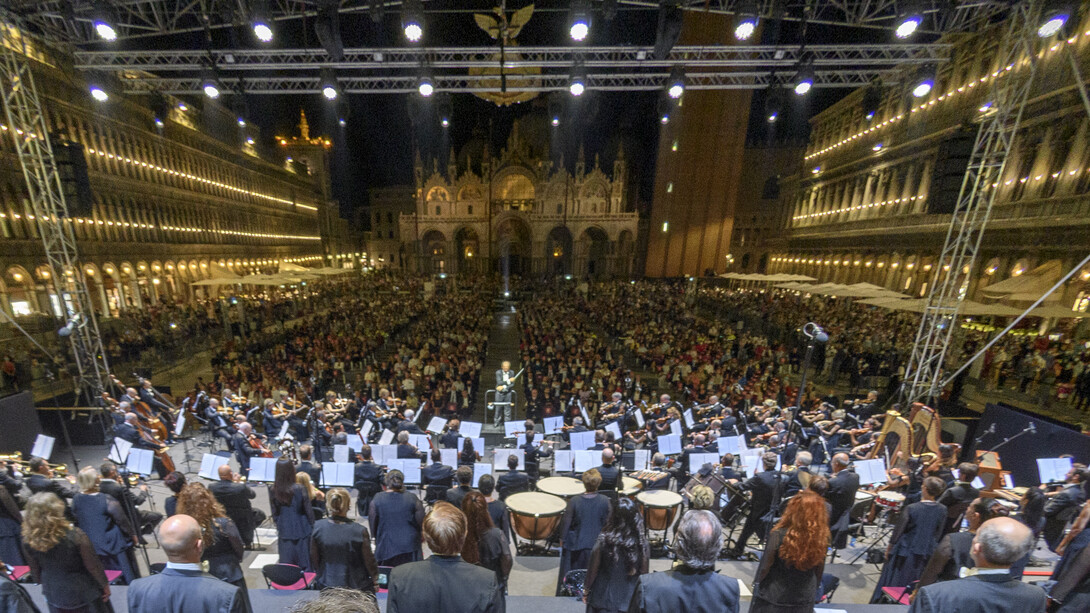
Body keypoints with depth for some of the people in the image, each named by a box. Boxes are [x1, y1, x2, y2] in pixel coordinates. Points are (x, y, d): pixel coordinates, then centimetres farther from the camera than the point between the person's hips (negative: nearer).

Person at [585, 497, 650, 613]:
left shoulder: (604, 541, -23)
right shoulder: (643, 544, -18)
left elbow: (592, 570, -12)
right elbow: (644, 574, -6)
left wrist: (586, 591, 5)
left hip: (603, 598, -1)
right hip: (629, 601, 1)